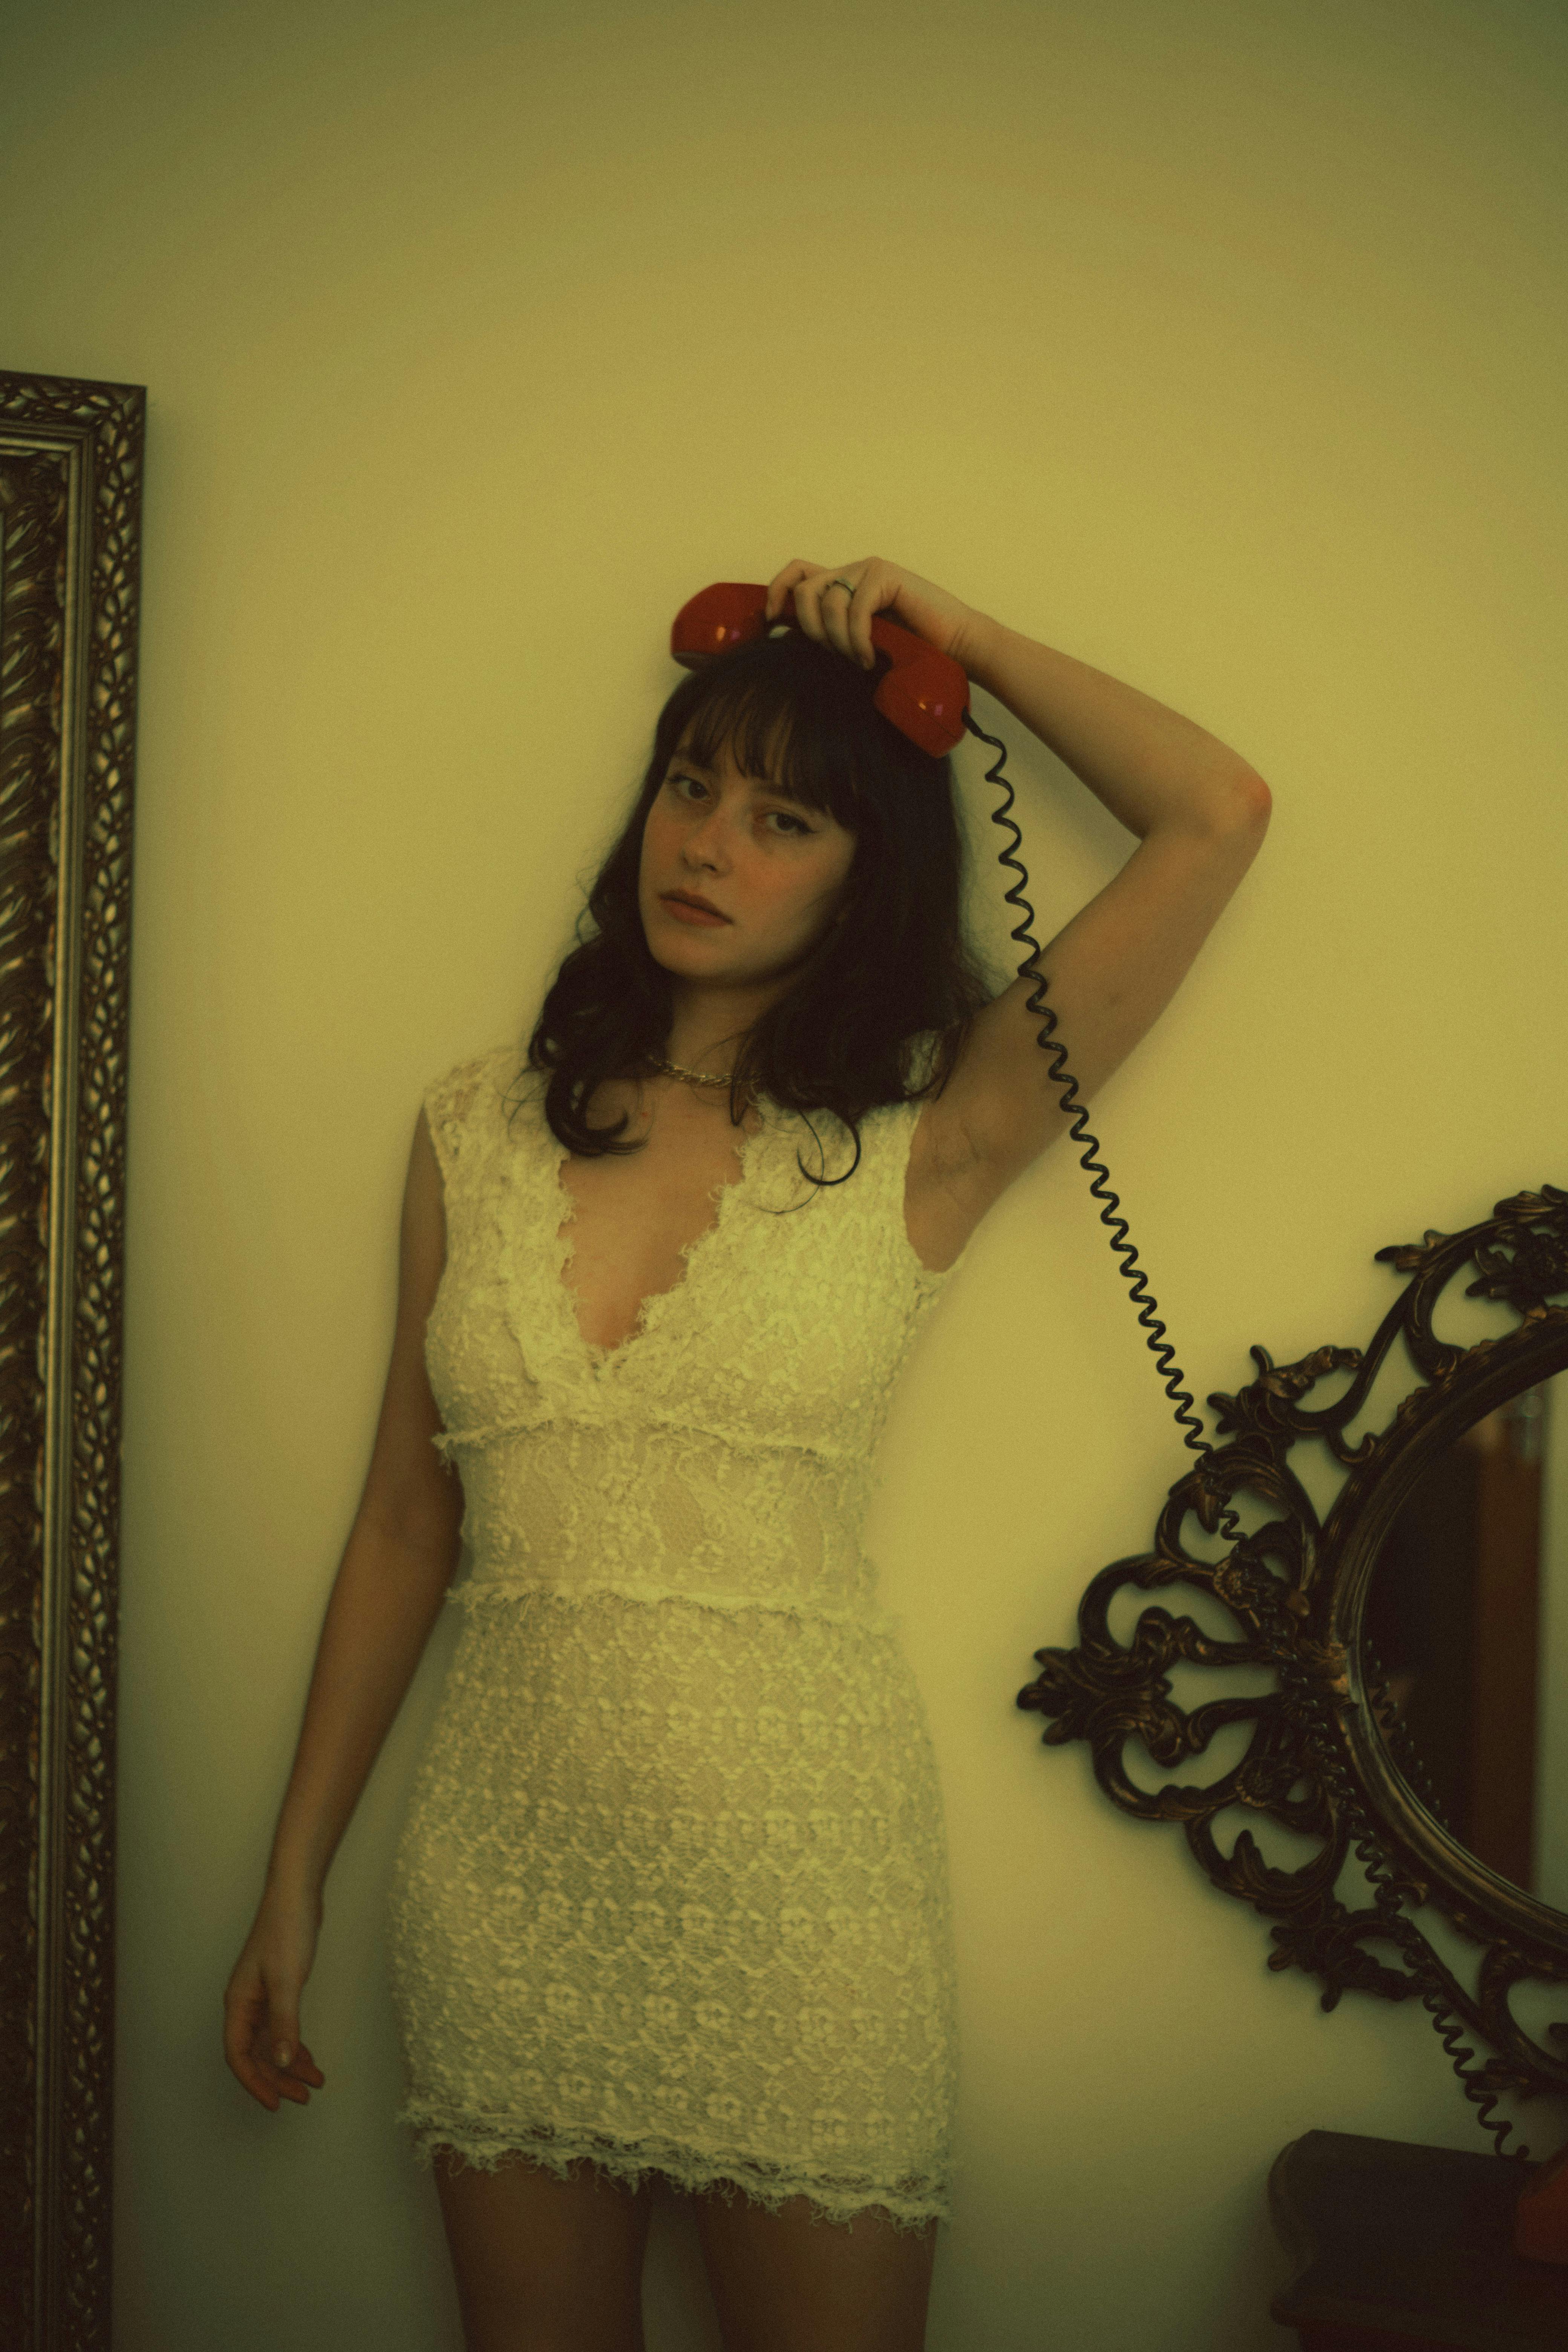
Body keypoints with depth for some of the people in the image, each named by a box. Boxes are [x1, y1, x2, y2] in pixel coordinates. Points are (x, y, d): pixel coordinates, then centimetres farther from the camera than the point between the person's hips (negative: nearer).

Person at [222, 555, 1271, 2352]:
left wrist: (959, 639, -2)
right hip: (504, 1857, 3)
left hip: (803, 1867, -2)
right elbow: (404, 1526, 10)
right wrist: (293, 1882, 11)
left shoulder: (920, 1145, -3)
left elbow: (1216, 816, -9)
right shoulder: (477, 1129, 5)